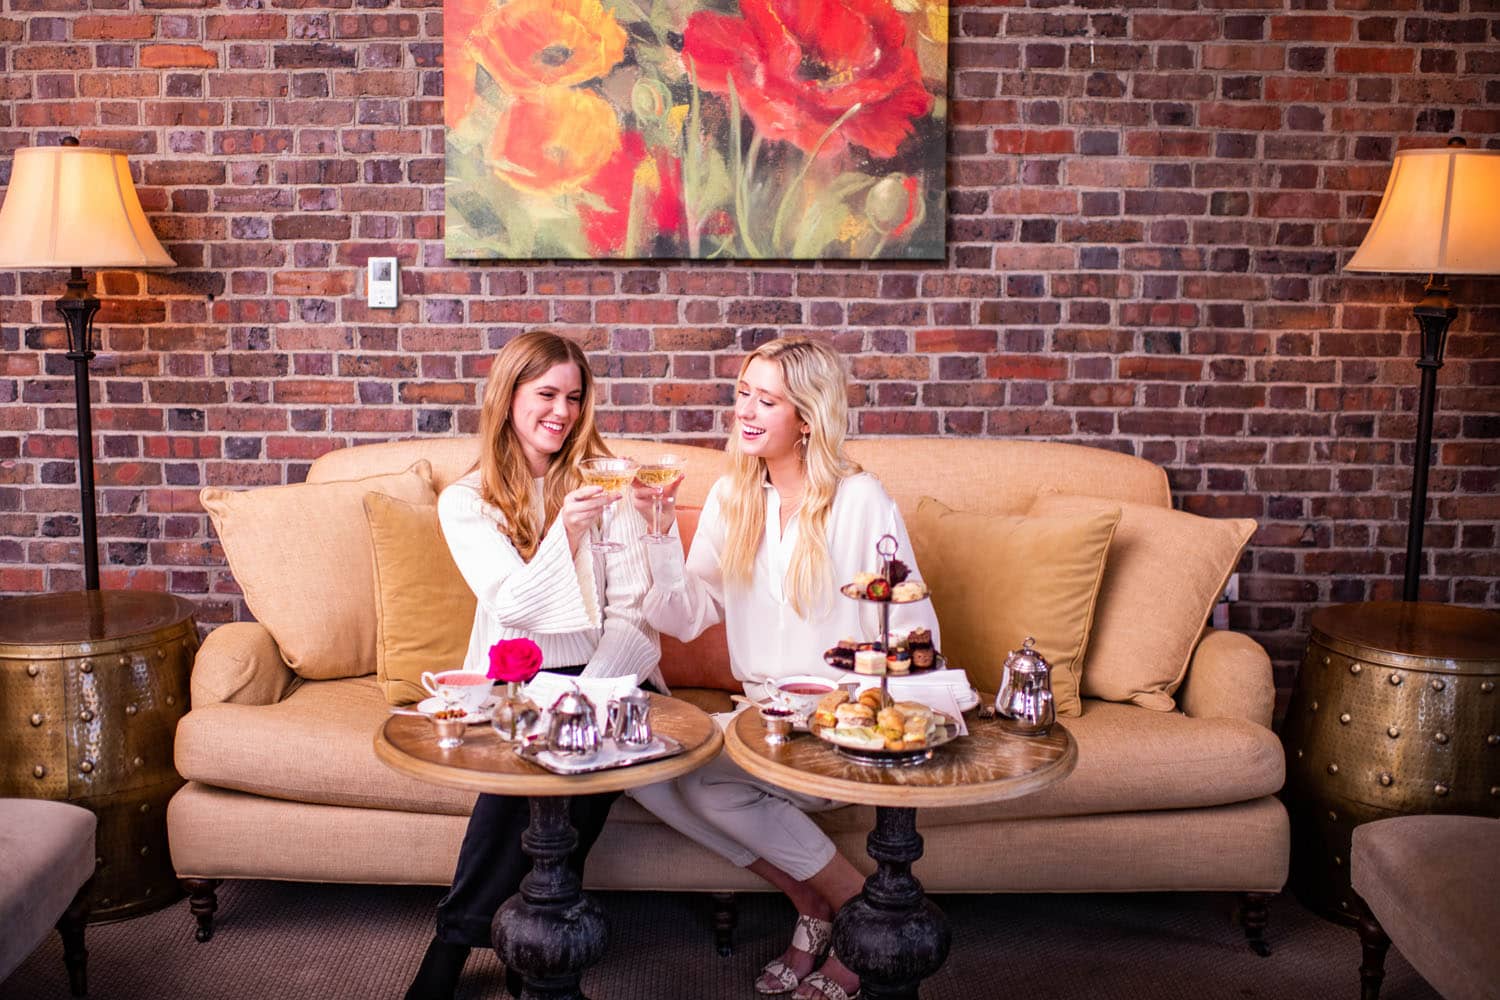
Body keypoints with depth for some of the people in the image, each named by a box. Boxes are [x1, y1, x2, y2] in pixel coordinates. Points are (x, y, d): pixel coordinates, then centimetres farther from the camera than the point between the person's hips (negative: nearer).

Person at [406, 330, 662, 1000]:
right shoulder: (464, 502, 4)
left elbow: (630, 608, 0)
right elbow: (514, 605, -11)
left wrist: (588, 691, -18)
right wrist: (565, 529, -29)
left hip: (603, 673, 1)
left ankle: (458, 936, -14)